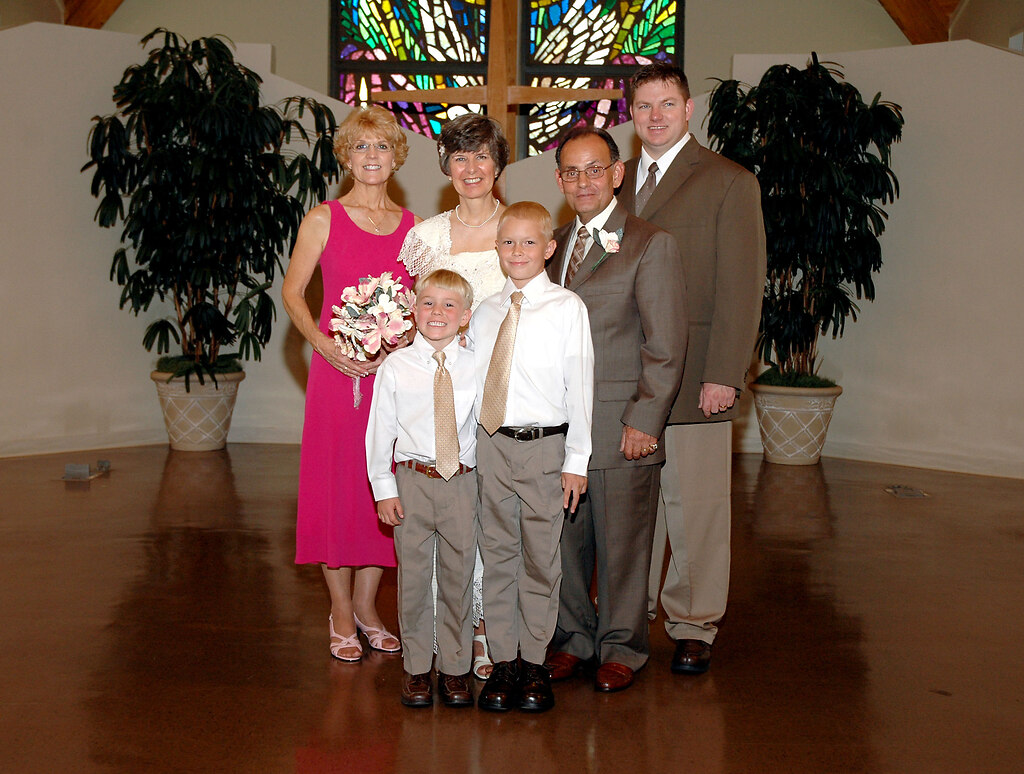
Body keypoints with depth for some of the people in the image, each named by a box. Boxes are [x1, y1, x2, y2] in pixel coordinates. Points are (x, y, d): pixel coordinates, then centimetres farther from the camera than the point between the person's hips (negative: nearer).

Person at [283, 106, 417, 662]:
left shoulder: (411, 225, 9)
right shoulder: (323, 220, 1)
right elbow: (292, 294, 1)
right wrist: (326, 345, -13)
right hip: (338, 367, -3)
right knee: (337, 484, 2)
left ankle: (366, 605, 22)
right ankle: (341, 611, 16)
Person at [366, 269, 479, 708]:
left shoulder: (475, 368, 2)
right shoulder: (395, 367, 0)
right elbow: (380, 431, 2)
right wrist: (384, 488, -1)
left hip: (463, 483, 1)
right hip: (412, 482, -1)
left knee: (458, 577, 8)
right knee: (414, 577, 7)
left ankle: (455, 668, 22)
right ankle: (416, 668, 21)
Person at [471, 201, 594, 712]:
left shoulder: (567, 308, -3)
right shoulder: (485, 312, 8)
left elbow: (579, 387, -5)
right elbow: (474, 382, 11)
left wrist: (576, 461, -8)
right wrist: (467, 449, 6)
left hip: (545, 445, -3)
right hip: (491, 445, 3)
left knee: (540, 557, 6)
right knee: (498, 555, 9)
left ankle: (533, 661, 18)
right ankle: (503, 661, 20)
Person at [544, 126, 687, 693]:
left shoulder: (651, 245, -5)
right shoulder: (554, 243, 15)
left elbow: (666, 347, -9)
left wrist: (643, 421, -13)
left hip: (621, 429, -5)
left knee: (622, 544, 5)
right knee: (564, 540, 12)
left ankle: (621, 647, 22)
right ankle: (573, 638, 29)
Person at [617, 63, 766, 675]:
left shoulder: (730, 183, -1)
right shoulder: (617, 182, 14)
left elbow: (741, 289, -6)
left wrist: (724, 376, -13)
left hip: (694, 377, -4)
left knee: (695, 507, 3)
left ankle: (694, 628, 17)